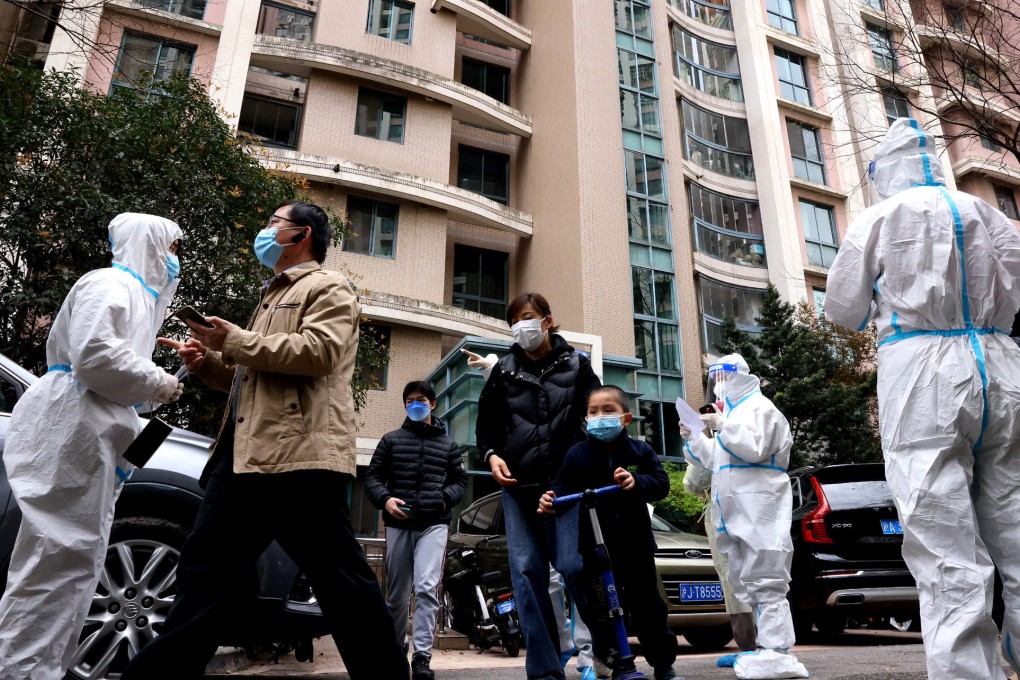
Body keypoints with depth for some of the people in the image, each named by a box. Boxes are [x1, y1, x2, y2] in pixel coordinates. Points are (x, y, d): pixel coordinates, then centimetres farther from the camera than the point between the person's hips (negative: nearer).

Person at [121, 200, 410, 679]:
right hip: (242, 455, 9)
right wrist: (208, 363, 15)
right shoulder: (271, 296, 29)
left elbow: (317, 352, -17)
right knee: (203, 574, 13)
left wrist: (235, 340, -9)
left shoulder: (328, 288, 2)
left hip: (299, 455, -9)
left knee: (341, 581, -3)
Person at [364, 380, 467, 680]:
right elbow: (372, 477, 7)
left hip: (434, 524, -1)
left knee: (427, 588, -16)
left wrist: (445, 499, -5)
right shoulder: (391, 439, 11)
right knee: (397, 594, 10)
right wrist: (385, 499, -12)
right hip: (398, 524, 1)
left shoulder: (448, 444, 14)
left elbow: (460, 481, 15)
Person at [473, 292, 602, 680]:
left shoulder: (577, 366, 5)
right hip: (518, 486, 2)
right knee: (527, 573, 1)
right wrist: (491, 454, -3)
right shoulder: (504, 371, 9)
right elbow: (486, 422, 16)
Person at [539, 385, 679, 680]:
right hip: (593, 545, 0)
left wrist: (636, 482, -26)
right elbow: (563, 488, -3)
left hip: (634, 542, 0)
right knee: (597, 610, 7)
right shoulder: (577, 454, -4)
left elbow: (661, 484, -8)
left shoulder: (640, 451, -3)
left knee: (647, 607, 13)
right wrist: (551, 500, -24)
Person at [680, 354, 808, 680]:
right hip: (736, 514, 10)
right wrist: (693, 438, 14)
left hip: (759, 510, -10)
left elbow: (754, 449, -18)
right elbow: (716, 460, 28)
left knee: (765, 583, -11)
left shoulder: (759, 407, -2)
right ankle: (764, 648, 14)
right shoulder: (732, 412, 26)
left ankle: (777, 653, -10)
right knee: (745, 584, 9)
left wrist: (723, 426, -18)